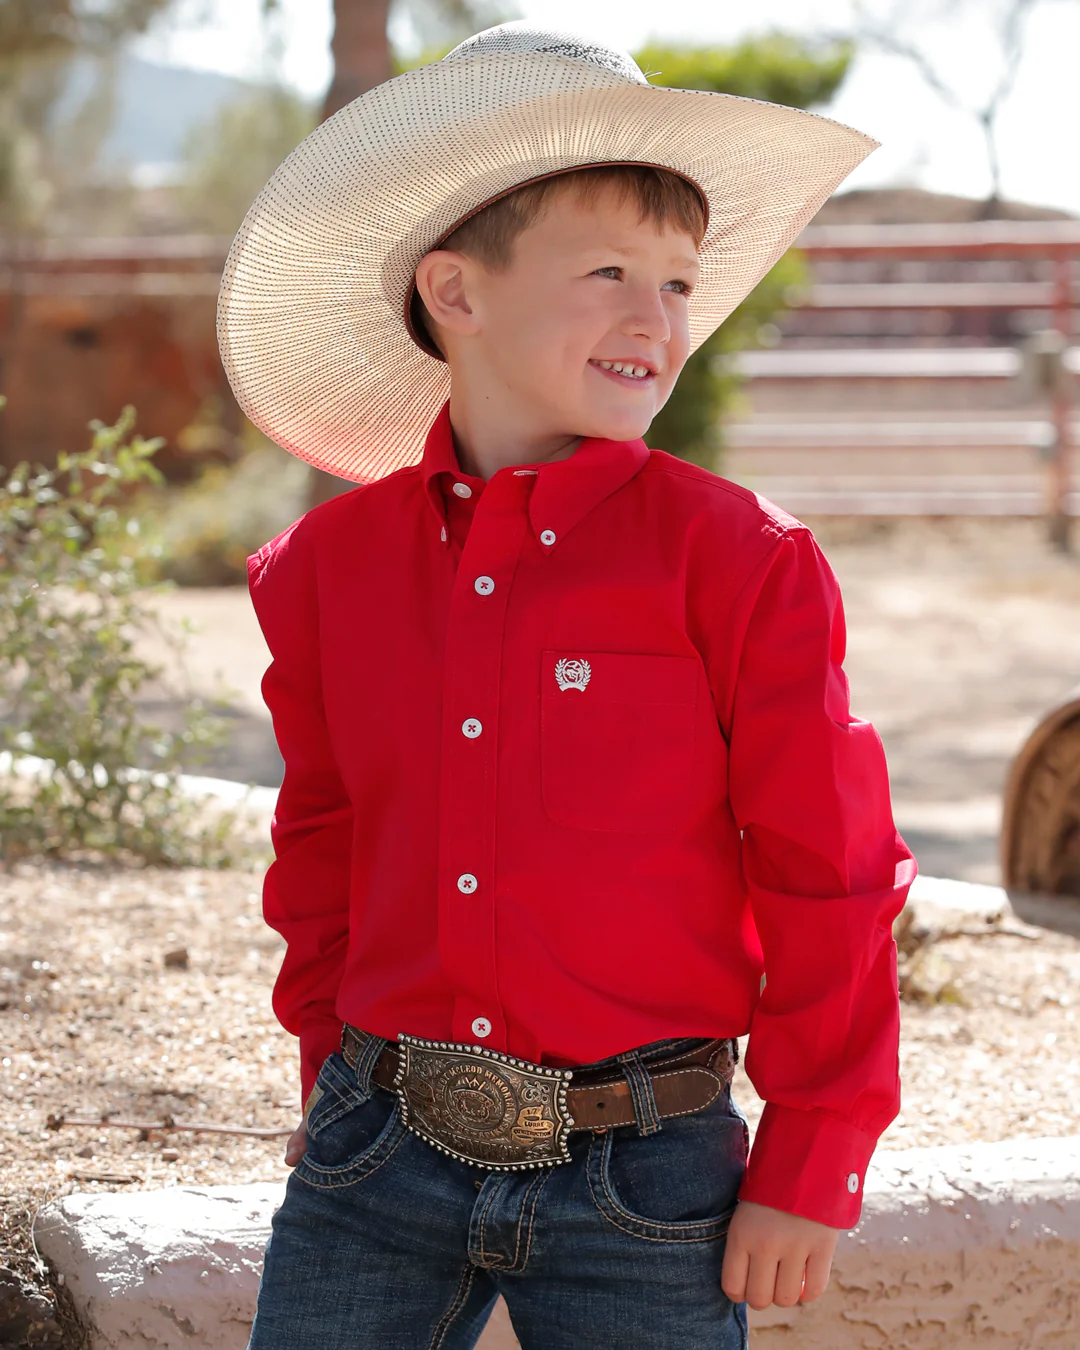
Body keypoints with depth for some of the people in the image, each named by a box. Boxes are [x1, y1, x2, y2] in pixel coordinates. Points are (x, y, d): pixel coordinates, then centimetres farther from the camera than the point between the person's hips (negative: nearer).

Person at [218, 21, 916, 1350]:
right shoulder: (326, 568, 4)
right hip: (379, 1172, 3)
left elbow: (830, 879, -4)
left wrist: (807, 1173, -3)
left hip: (644, 1187, -2)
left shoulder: (734, 560, -6)